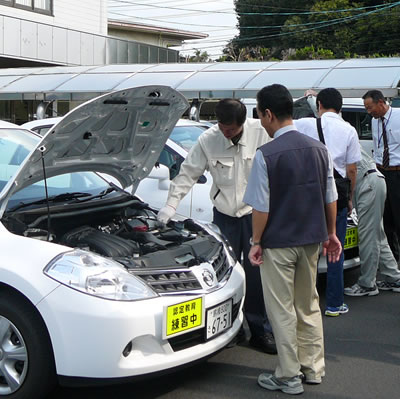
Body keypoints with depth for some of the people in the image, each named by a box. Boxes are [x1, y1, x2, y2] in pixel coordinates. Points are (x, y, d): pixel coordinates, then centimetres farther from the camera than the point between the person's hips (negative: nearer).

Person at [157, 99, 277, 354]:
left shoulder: (262, 134, -13)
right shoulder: (208, 140, -7)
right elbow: (188, 174, 2)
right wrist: (170, 206, -3)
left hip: (255, 214, -2)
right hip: (224, 215, 2)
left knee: (257, 273, 1)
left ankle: (261, 331, 12)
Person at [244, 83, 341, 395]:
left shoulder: (266, 155, -17)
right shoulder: (319, 149, 1)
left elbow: (261, 208, -15)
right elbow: (331, 199, 7)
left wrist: (257, 242, -3)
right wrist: (331, 234, 18)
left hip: (278, 243, -6)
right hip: (311, 240, 6)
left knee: (282, 310, 6)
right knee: (309, 305, 18)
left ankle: (289, 377, 14)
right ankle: (313, 368, 28)